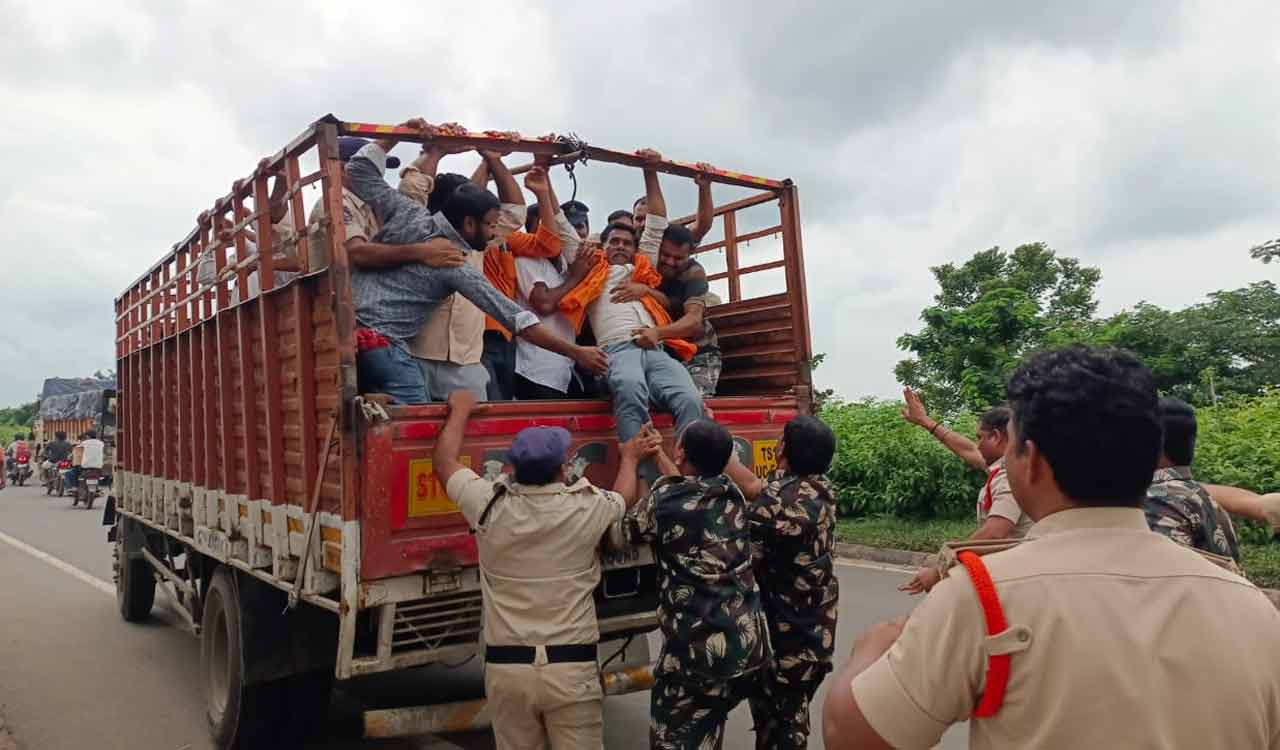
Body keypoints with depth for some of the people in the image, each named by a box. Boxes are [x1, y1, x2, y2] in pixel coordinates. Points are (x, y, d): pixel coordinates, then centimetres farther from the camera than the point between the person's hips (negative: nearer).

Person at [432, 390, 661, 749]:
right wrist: (629, 457, 37)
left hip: (505, 666, 2)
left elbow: (444, 460, 12)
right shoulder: (588, 508, -7)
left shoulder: (491, 507, -7)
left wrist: (460, 410, 27)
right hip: (572, 667, -1)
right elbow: (624, 497, 18)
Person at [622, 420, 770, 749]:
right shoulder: (733, 495, 5)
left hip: (698, 648, -5)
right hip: (750, 644, 6)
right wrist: (656, 452, 35)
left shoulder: (663, 500, -12)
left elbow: (620, 530, 8)